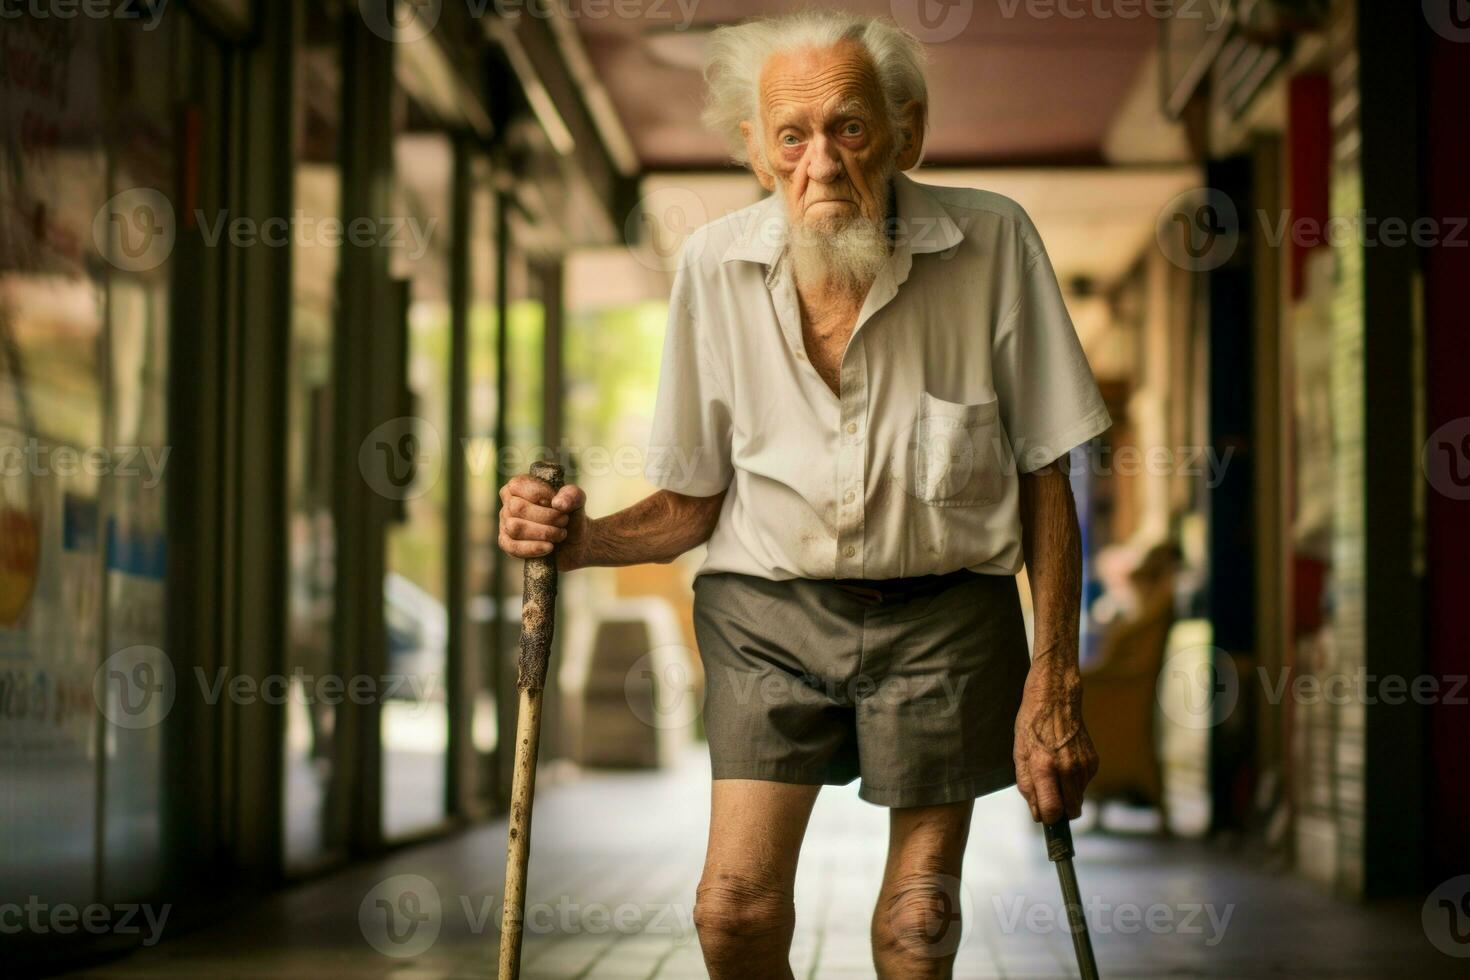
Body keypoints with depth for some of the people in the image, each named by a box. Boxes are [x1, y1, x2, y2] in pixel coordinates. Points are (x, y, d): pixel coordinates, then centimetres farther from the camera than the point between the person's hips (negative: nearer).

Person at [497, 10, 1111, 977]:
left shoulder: (990, 242, -12)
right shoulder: (716, 264, -7)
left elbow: (1045, 480, -5)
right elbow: (693, 504, 3)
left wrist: (1051, 688, -7)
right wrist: (581, 540, -17)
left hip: (943, 615, -1)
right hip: (771, 611, 1)